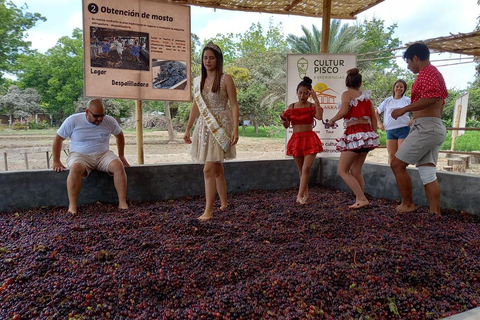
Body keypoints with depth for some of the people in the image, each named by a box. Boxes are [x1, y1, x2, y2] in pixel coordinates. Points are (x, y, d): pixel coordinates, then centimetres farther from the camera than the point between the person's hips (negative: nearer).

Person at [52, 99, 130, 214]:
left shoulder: (110, 121, 0)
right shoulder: (73, 121, -6)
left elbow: (119, 135, 18)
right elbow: (58, 139, 3)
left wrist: (121, 156, 16)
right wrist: (56, 161, -2)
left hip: (103, 154, 2)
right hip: (79, 155, -2)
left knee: (118, 166, -29)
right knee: (76, 168, -37)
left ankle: (123, 203, -26)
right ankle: (72, 206, -27)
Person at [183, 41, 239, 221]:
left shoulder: (225, 79, -3)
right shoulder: (198, 81, 12)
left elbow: (234, 105, -7)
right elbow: (195, 106, 16)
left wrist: (235, 128, -17)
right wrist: (188, 129, 14)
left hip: (220, 128, -6)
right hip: (204, 127, 6)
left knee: (209, 169, -12)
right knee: (217, 169, 14)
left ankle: (208, 210, -4)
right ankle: (223, 203, 28)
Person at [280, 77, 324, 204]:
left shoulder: (312, 106, -1)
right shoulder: (291, 107, 6)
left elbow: (319, 117, -22)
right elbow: (286, 126, 8)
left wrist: (316, 100, -24)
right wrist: (283, 120, -14)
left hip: (310, 139, -3)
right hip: (296, 139, 3)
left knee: (306, 168, -12)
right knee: (301, 170, 11)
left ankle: (300, 196, -8)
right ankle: (305, 193, 25)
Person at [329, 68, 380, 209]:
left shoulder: (347, 94, -1)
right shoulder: (366, 96, 16)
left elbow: (344, 111, -19)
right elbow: (374, 118, 15)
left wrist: (333, 120, -2)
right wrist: (374, 135, 20)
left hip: (355, 134, -7)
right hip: (367, 134, 7)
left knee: (342, 170, 0)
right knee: (356, 170, 15)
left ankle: (362, 199, -7)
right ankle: (360, 200, 14)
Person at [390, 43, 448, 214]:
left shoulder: (428, 72, -6)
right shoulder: (434, 74, 26)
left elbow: (431, 98, -23)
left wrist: (404, 109, -18)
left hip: (425, 127, -10)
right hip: (434, 128, 10)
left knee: (397, 164, -4)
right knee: (428, 173, 5)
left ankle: (407, 204, 5)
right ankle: (435, 214, 4)